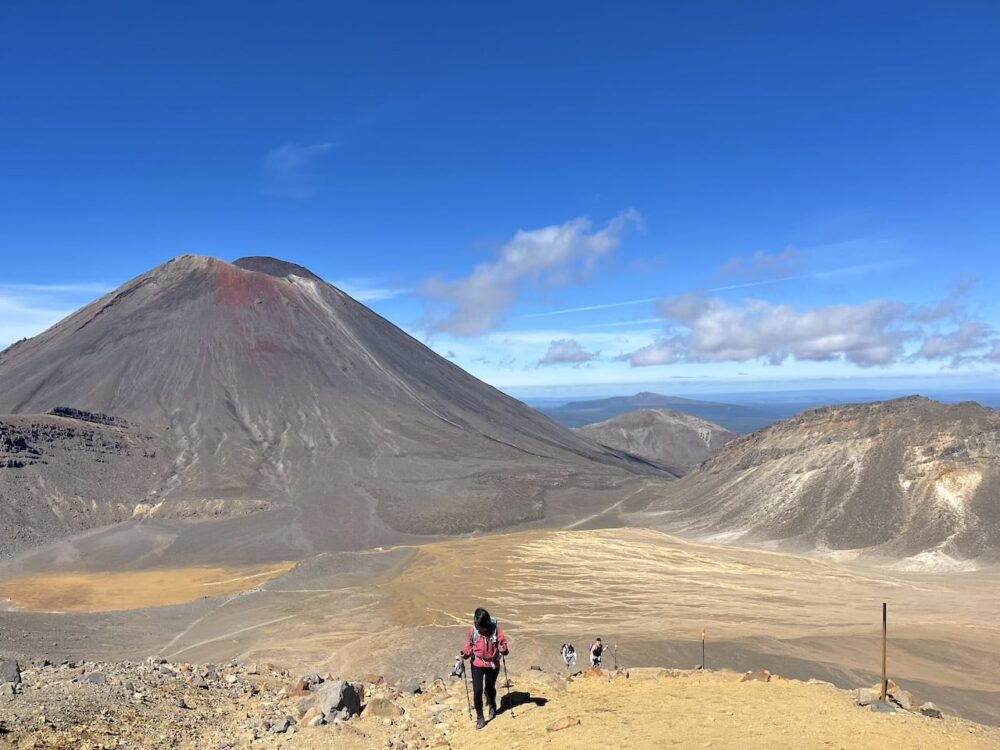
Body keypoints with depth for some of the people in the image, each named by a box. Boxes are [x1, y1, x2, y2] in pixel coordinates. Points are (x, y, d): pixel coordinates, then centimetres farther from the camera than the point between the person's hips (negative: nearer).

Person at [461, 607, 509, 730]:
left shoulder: (495, 629, -20)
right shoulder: (473, 630, -14)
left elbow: (503, 642, -14)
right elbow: (469, 644, 1)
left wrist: (504, 649, -35)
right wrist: (466, 653, -17)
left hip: (493, 664, 0)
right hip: (477, 664, 0)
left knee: (490, 688, 20)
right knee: (477, 690, -9)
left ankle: (492, 707, 51)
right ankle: (479, 717, 9)